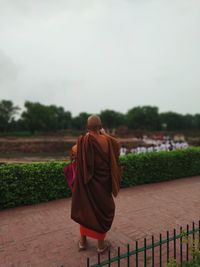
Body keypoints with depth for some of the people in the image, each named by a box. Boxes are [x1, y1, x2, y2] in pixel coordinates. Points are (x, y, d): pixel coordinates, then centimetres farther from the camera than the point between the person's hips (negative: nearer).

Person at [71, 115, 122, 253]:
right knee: (103, 209, 15)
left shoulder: (82, 140, -12)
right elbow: (117, 144, 7)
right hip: (102, 182, -2)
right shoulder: (106, 141, -15)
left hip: (86, 182, 2)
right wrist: (105, 134, 17)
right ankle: (101, 244, 26)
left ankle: (83, 241, 32)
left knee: (85, 208, 20)